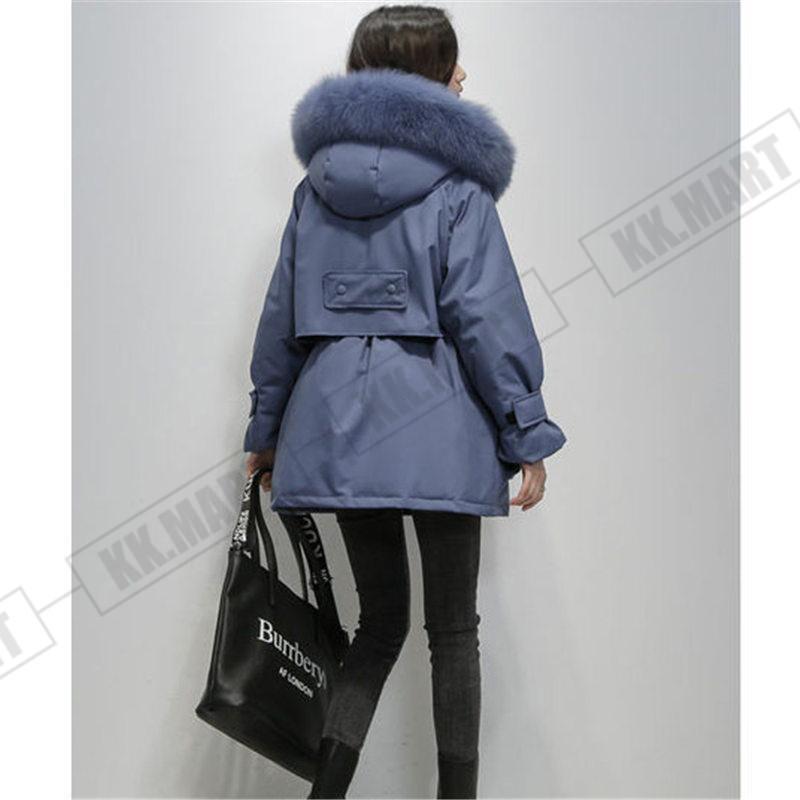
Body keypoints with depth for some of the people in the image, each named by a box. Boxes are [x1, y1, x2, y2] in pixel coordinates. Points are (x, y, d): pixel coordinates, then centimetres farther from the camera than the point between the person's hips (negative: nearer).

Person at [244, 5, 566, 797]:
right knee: (453, 629, 10)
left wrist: (267, 425, 19)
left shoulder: (317, 185, 10)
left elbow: (282, 314, 12)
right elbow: (485, 316, -10)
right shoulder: (456, 187, -4)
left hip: (335, 422, 5)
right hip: (435, 430, -4)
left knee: (379, 619, 17)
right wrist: (527, 434, -5)